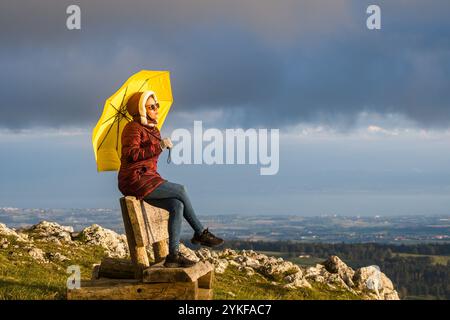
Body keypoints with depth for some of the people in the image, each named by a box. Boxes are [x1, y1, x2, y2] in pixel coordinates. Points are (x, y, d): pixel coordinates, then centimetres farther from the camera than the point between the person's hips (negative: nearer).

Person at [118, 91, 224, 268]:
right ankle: (200, 233, -5)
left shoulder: (153, 130, 20)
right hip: (135, 181, -8)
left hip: (148, 178, 8)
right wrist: (159, 146, -23)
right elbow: (131, 154, -21)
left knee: (177, 205, -14)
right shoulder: (133, 128, -7)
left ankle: (173, 255, -17)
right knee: (181, 190, -18)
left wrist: (157, 180, 14)